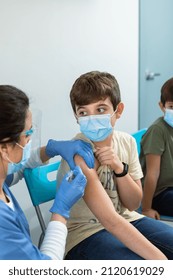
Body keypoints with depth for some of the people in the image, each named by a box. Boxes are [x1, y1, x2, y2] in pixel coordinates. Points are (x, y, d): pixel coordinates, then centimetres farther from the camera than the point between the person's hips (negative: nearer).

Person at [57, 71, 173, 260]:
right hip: (84, 233, -6)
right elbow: (109, 220, -28)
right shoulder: (78, 153, -23)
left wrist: (119, 168, -18)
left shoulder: (127, 142, -4)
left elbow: (133, 204, 0)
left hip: (125, 221, 6)